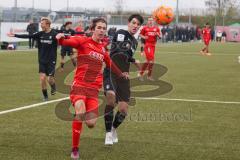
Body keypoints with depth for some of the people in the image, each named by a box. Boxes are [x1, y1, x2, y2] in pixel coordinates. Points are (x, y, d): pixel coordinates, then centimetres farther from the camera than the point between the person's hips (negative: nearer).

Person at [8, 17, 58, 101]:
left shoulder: (54, 34, -10)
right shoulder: (40, 34, 2)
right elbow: (28, 36, 7)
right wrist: (15, 35, 8)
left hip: (51, 61, -3)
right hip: (42, 60, 4)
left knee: (49, 79, -6)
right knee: (42, 78, -5)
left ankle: (53, 87, 30)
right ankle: (45, 96, 13)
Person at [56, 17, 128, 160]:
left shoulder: (103, 49, 12)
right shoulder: (83, 41, -2)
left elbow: (110, 63, 30)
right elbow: (66, 42, -17)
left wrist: (121, 74, 43)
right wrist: (60, 38, -38)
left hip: (94, 89, 4)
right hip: (79, 85, -4)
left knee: (91, 124, -9)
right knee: (80, 112, -29)